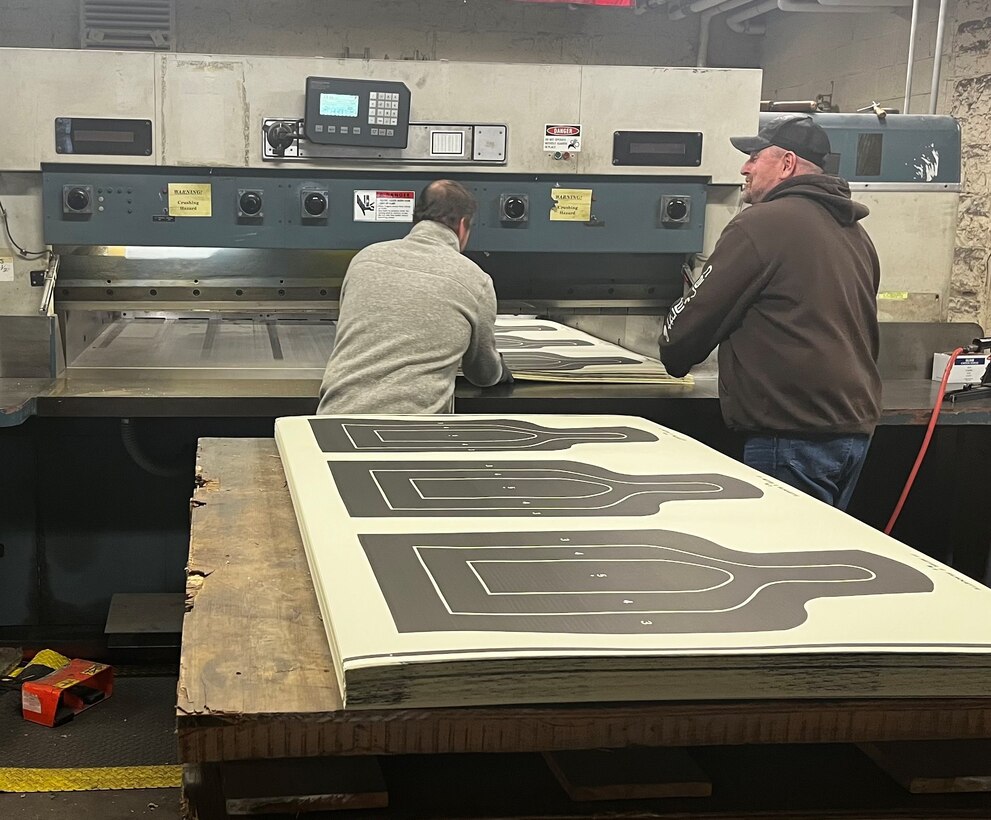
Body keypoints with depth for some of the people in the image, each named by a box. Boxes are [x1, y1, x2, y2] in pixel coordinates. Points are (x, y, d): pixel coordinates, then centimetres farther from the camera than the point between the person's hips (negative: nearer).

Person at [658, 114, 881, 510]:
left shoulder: (762, 223, -11)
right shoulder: (854, 230, 17)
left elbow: (700, 310, -7)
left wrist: (674, 356, 11)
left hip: (794, 436, -9)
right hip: (855, 428, 9)